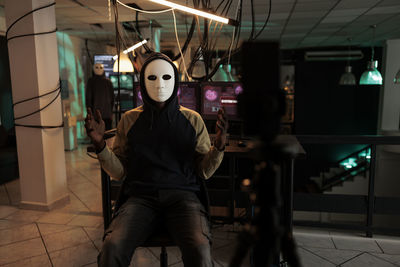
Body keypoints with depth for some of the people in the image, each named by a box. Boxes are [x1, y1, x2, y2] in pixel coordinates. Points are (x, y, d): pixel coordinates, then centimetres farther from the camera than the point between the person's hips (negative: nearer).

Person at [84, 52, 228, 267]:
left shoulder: (192, 120, 8)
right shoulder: (130, 120, 10)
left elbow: (204, 172, 7)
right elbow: (118, 172, 10)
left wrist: (218, 146, -11)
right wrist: (100, 145, -6)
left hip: (182, 194, 0)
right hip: (140, 196, 1)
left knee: (200, 250, -29)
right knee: (112, 247, -28)